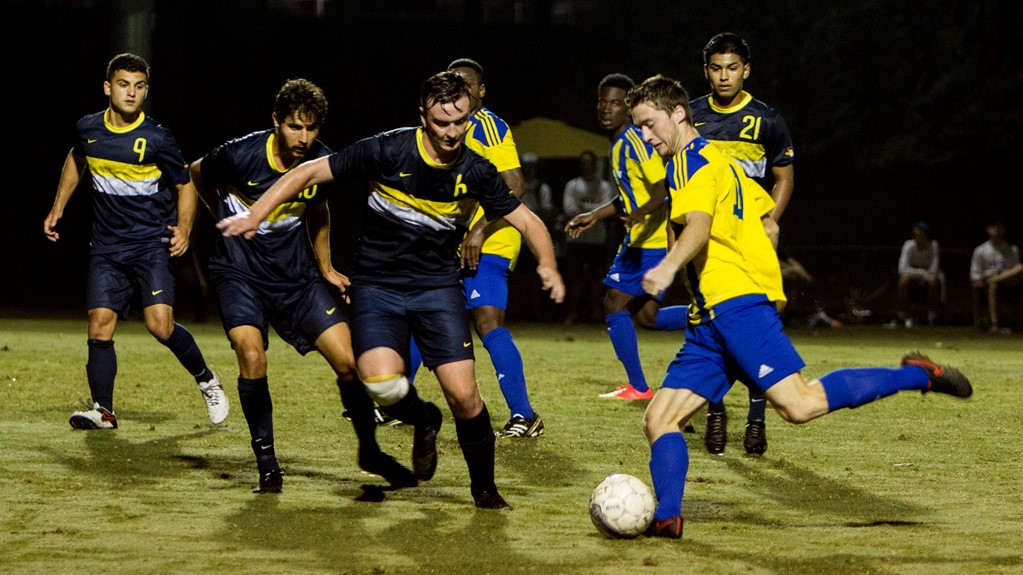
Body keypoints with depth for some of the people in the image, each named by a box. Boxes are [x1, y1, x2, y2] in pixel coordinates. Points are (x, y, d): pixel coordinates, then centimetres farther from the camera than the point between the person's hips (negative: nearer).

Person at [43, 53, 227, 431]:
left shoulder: (156, 139, -11)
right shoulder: (87, 129, 1)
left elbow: (184, 185, 3)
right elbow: (76, 161, 25)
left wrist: (184, 229, -10)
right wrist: (57, 209, 25)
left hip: (151, 243, -4)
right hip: (106, 247, 4)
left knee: (160, 325, -15)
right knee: (100, 325, -8)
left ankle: (206, 380, 9)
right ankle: (103, 411, -1)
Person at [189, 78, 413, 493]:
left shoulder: (322, 162, -9)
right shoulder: (241, 155, -21)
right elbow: (198, 174, 4)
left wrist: (325, 268, 15)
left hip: (295, 273, 3)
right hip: (240, 272, -3)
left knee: (348, 361, -5)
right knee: (252, 356, -25)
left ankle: (369, 451, 17)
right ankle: (267, 466, -11)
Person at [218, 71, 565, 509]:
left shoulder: (475, 172, -7)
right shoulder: (388, 151, -15)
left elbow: (526, 220, 4)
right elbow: (309, 172, -8)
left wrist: (547, 264, -16)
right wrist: (254, 216, -14)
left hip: (437, 287, 1)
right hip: (376, 286, -1)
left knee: (463, 395, -12)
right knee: (382, 383, -25)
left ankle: (484, 488, 13)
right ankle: (423, 421, 11)